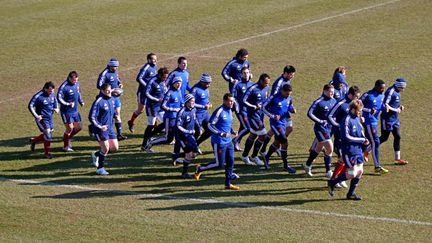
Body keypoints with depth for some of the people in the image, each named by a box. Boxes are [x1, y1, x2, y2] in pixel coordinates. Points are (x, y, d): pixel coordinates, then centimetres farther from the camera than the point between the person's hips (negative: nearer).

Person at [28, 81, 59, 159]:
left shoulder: (52, 94, -1)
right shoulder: (38, 96, -22)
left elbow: (55, 101, 21)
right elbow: (30, 106, -18)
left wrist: (56, 108, 2)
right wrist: (36, 116, -22)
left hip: (50, 117, 7)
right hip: (42, 118, -7)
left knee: (49, 135, 13)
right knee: (48, 135, -12)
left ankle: (34, 140, 37)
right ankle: (47, 153, 3)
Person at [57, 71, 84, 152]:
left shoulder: (77, 84, 3)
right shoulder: (64, 87, -21)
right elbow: (59, 98, -20)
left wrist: (81, 101, 6)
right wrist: (68, 104, -25)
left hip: (75, 111, 8)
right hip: (66, 111, -8)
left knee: (78, 127, 11)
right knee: (70, 128, -6)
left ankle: (68, 138, 34)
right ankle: (66, 146, 11)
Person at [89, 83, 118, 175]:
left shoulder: (112, 100, 6)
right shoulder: (98, 101, -18)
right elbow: (91, 117, -18)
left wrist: (115, 115, 7)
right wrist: (99, 127, -22)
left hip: (109, 127, 8)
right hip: (101, 129, -8)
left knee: (115, 148, 7)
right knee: (106, 148, -9)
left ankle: (96, 154, 28)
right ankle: (100, 169, 8)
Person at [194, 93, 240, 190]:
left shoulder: (229, 111, 10)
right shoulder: (219, 111, -17)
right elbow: (210, 125, -17)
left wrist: (232, 131, 6)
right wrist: (221, 134, -24)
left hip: (228, 141, 8)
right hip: (219, 142, -8)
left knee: (230, 162, 6)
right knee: (219, 163, -4)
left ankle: (228, 184, 14)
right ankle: (200, 169, 16)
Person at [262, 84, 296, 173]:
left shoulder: (288, 98, 0)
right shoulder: (274, 98, -19)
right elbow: (264, 107, -12)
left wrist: (292, 109, -8)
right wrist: (272, 116, -22)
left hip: (283, 123, 7)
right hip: (275, 124, -7)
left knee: (277, 142, 21)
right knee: (284, 143, -12)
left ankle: (266, 158, 44)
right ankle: (286, 165, -1)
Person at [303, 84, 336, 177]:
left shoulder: (333, 101, 6)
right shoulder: (319, 102, -17)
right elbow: (309, 113, -19)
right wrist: (320, 121, -21)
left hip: (329, 127, 8)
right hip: (321, 128, -8)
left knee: (319, 148, 20)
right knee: (330, 148, -12)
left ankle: (307, 165, 38)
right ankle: (328, 171, -1)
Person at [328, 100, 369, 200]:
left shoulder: (357, 119, 10)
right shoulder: (347, 120, -17)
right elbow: (346, 137, -21)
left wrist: (364, 140, 3)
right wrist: (362, 140, -16)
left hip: (358, 150, 9)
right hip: (349, 150, -9)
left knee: (359, 171, 8)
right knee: (352, 174, -10)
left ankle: (351, 193, 20)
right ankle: (332, 183, 9)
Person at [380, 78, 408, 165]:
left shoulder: (397, 92, 9)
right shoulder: (391, 91, -20)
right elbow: (385, 105, -24)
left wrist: (400, 107, 4)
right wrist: (396, 110, -19)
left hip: (395, 118, 9)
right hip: (388, 118, -9)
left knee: (397, 137, 8)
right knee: (384, 138, -1)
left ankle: (397, 158, 14)